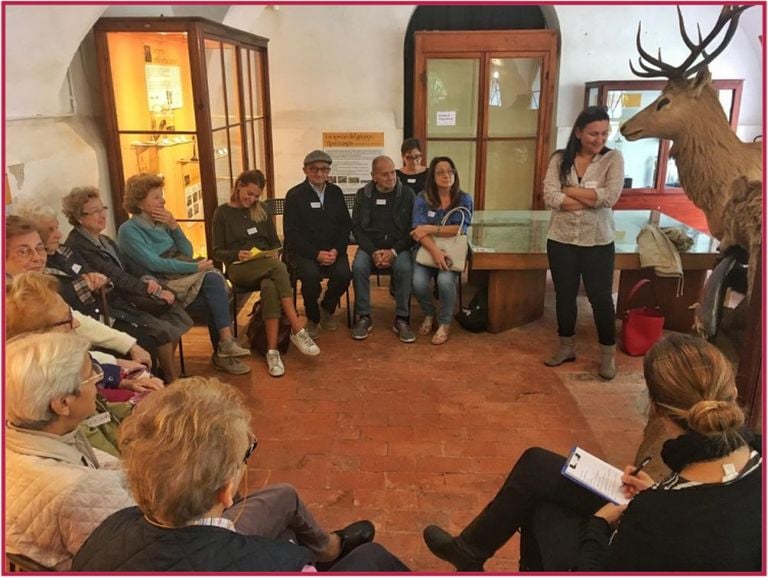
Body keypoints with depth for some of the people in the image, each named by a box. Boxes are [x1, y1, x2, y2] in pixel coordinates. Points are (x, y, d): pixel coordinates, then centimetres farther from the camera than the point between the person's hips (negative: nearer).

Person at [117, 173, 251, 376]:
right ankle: (226, 344, -21)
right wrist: (195, 267, -18)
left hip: (180, 276, 6)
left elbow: (187, 252, 9)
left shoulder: (161, 223, 14)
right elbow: (154, 264, -18)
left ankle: (223, 352, -20)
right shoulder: (129, 230, -7)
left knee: (214, 279, -24)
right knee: (213, 280, -25)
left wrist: (174, 227, -5)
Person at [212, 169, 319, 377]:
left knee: (270, 286, -37)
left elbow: (275, 242, 17)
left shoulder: (262, 209, 16)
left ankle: (272, 350, -39)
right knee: (278, 266, -36)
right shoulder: (222, 212, 5)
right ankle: (298, 330, -38)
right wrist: (237, 254, -17)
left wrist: (273, 255, -5)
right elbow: (217, 252, 2)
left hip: (267, 265, 3)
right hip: (239, 268, -3)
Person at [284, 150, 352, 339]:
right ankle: (313, 318, -4)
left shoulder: (336, 192, 10)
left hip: (332, 250, 3)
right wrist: (316, 254, -19)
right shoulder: (294, 195, -3)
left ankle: (327, 308, 6)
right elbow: (292, 233, -8)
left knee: (344, 274, -26)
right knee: (311, 274, -33)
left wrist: (336, 250, -10)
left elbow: (345, 225, 8)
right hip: (303, 251, -3)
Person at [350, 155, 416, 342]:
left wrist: (394, 251, -17)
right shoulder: (362, 195, 3)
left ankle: (402, 319, -18)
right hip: (370, 245, 1)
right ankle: (364, 317, -14)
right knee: (358, 267, -30)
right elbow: (356, 227, 0)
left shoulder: (407, 194, -1)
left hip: (398, 246, -1)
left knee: (404, 268, -32)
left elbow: (412, 229, -3)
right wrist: (373, 252, -15)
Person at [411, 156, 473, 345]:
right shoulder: (422, 199, -1)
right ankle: (429, 314, 7)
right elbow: (419, 231, -13)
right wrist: (435, 251, -28)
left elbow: (460, 229, -13)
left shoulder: (464, 199, 0)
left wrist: (430, 229, -19)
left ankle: (445, 323, -4)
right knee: (418, 282, -27)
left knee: (445, 280, -31)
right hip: (427, 250, 1)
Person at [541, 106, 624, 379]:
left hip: (598, 242, -2)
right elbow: (550, 197, -14)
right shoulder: (560, 159, -1)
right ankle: (567, 346, 32)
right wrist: (592, 199, -17)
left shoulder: (613, 159, -4)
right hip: (561, 240, 2)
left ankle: (608, 354, 23)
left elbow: (610, 196, -19)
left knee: (601, 297, 7)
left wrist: (569, 190, -13)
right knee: (564, 295, 14)